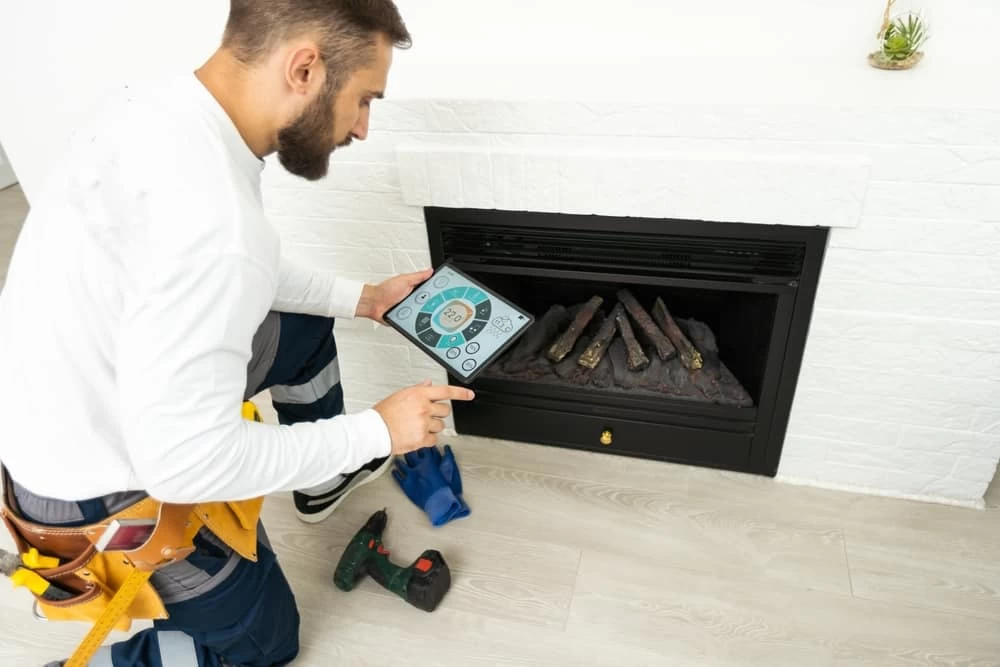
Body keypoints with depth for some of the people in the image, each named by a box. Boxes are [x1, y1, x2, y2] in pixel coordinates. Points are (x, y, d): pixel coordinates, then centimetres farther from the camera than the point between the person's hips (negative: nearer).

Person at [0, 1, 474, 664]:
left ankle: (323, 480, 38)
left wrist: (361, 298, 9)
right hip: (100, 497, -8)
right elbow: (187, 464, -32)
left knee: (307, 327, 19)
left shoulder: (161, 104, -9)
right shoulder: (207, 217, -39)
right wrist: (378, 430, -21)